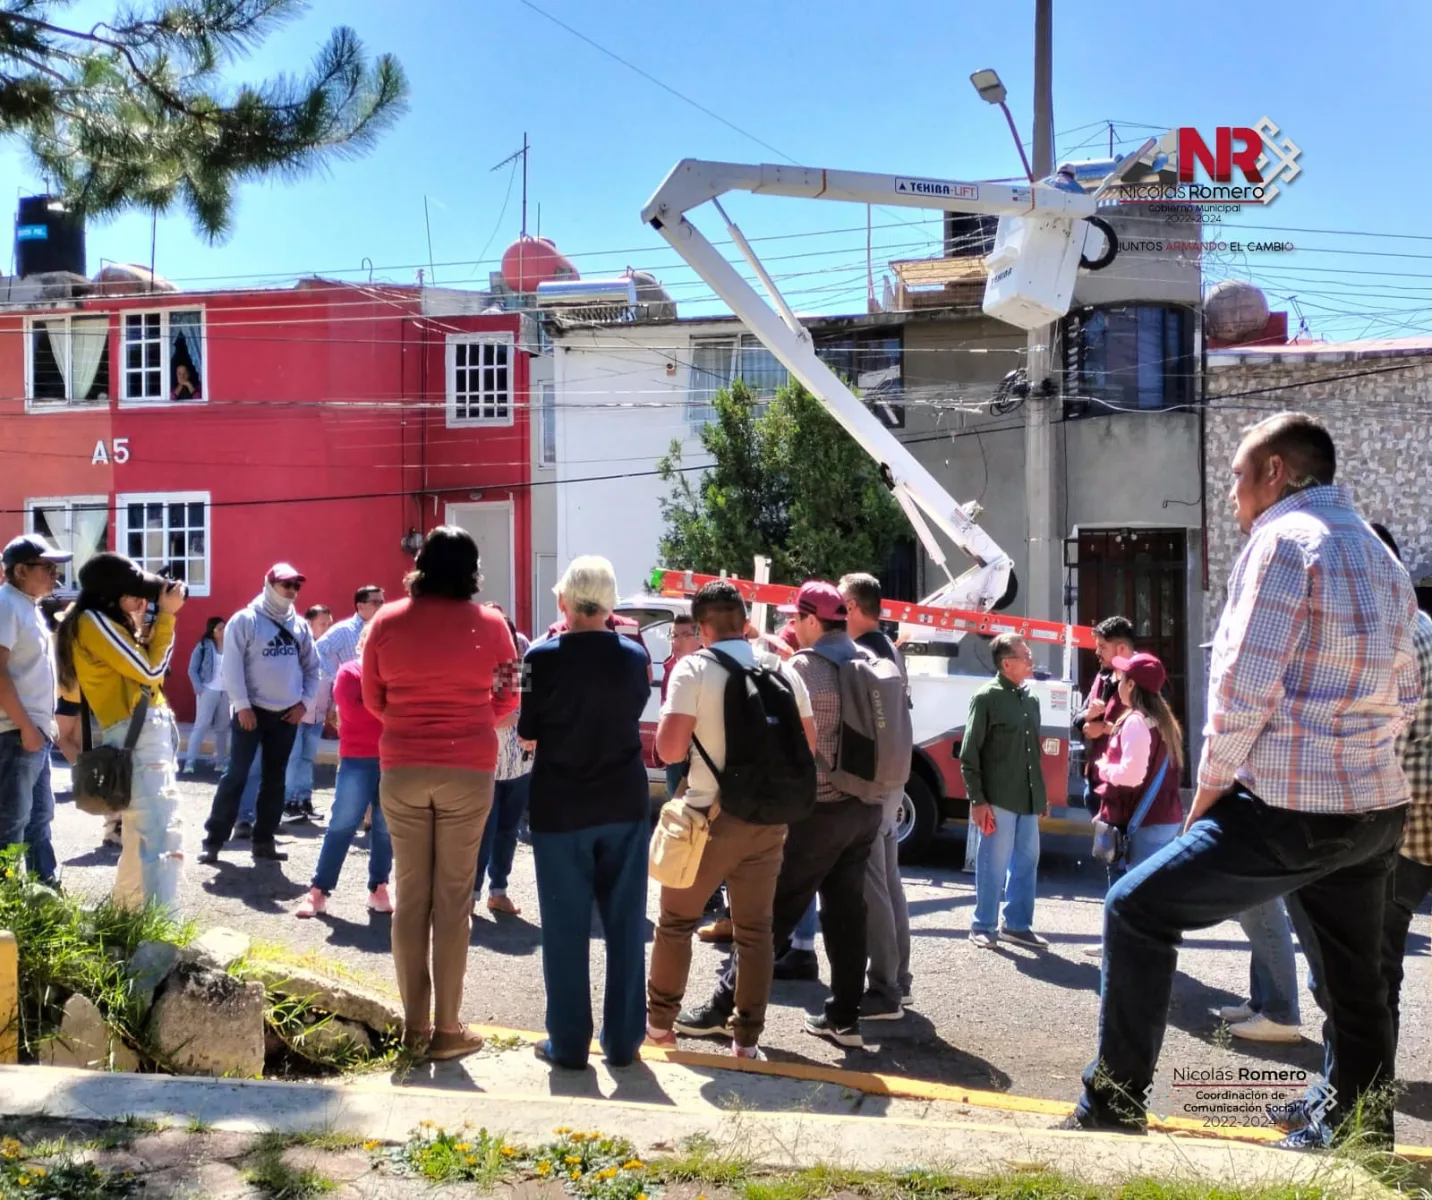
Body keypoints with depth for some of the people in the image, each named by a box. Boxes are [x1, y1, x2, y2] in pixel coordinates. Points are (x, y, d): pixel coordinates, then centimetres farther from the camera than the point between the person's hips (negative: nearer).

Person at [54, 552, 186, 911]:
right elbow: (150, 670, -11)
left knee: (142, 834, 19)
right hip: (138, 735, -10)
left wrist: (149, 619, 13)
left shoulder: (108, 623, 18)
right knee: (162, 838, -16)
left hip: (149, 732, 10)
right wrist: (166, 614, -4)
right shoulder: (92, 621, -9)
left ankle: (126, 913, 31)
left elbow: (143, 664, 20)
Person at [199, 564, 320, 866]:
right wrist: (242, 705, -14)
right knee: (236, 776, -4)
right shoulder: (245, 620, -6)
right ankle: (213, 840, 2)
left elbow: (311, 666, 13)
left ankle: (263, 841, 17)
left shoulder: (300, 625, 8)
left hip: (287, 714, 5)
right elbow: (232, 665, -10)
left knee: (274, 779, 9)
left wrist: (305, 702, 3)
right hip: (252, 711, -5)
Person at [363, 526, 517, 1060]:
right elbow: (507, 700, 6)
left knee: (410, 897, 10)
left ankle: (415, 1026, 15)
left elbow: (373, 700, 7)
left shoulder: (387, 621, -1)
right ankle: (447, 1029, 10)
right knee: (453, 899, 5)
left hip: (402, 770, 2)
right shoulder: (489, 624, -5)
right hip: (468, 772, -1)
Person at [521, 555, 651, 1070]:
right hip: (625, 805, 3)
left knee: (565, 929, 6)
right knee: (625, 925, 10)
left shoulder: (543, 658, -11)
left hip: (560, 809, -2)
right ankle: (623, 1039, 17)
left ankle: (569, 1042, 12)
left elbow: (527, 737, -3)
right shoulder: (634, 656, -2)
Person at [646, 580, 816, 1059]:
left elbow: (670, 748, -16)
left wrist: (669, 713, 3)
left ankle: (659, 1020, 25)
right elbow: (807, 745, 9)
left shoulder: (694, 669, -10)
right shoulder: (783, 671, 5)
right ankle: (746, 1038, 12)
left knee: (676, 921, 14)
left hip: (711, 816, -4)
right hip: (769, 818, 4)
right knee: (755, 929, 10)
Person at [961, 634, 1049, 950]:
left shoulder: (1031, 699, 13)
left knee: (1027, 861, 12)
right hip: (998, 799, -7)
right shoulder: (986, 698, -7)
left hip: (1028, 799, 7)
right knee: (995, 864, 0)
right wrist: (977, 800, -14)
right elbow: (969, 754, -10)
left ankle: (1016, 924, 24)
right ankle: (983, 926, 12)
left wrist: (1041, 795, 16)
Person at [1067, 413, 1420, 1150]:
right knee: (1353, 985, 18)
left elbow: (1244, 686, -17)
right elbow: (1405, 697, 19)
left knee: (1136, 912, 2)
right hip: (1375, 809, 9)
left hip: (1293, 812, -8)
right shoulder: (1381, 558, 17)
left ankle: (1115, 1106, 6)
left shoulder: (1283, 539, -11)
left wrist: (1209, 788, -6)